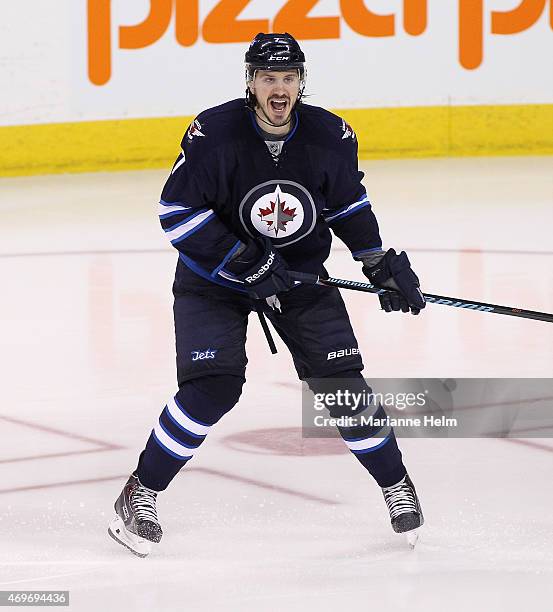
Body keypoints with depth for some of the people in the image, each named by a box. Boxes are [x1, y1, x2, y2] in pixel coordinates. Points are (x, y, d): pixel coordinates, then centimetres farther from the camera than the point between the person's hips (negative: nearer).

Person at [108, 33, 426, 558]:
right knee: (213, 386, -18)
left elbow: (349, 203, 7)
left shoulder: (331, 138, -12)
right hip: (214, 276, -3)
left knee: (339, 380, -4)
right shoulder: (214, 133, -23)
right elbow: (176, 211, -20)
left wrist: (381, 264, 0)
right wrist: (245, 262, -24)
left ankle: (394, 481, 17)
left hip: (299, 272, 3)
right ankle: (141, 492, -3)